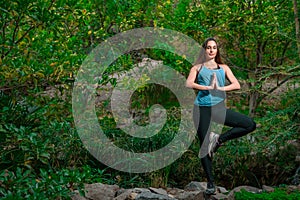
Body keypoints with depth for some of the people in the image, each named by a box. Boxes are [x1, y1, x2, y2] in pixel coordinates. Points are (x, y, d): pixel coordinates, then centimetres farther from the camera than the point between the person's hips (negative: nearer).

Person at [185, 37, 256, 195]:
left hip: (219, 108, 3)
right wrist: (207, 87, -17)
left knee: (250, 125, -10)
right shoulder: (197, 68, 12)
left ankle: (219, 139, -2)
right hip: (202, 109, -3)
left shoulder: (223, 68, 17)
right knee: (204, 145, -4)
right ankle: (210, 182, 7)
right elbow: (189, 84, -7)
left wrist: (220, 88, -12)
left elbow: (236, 85, 3)